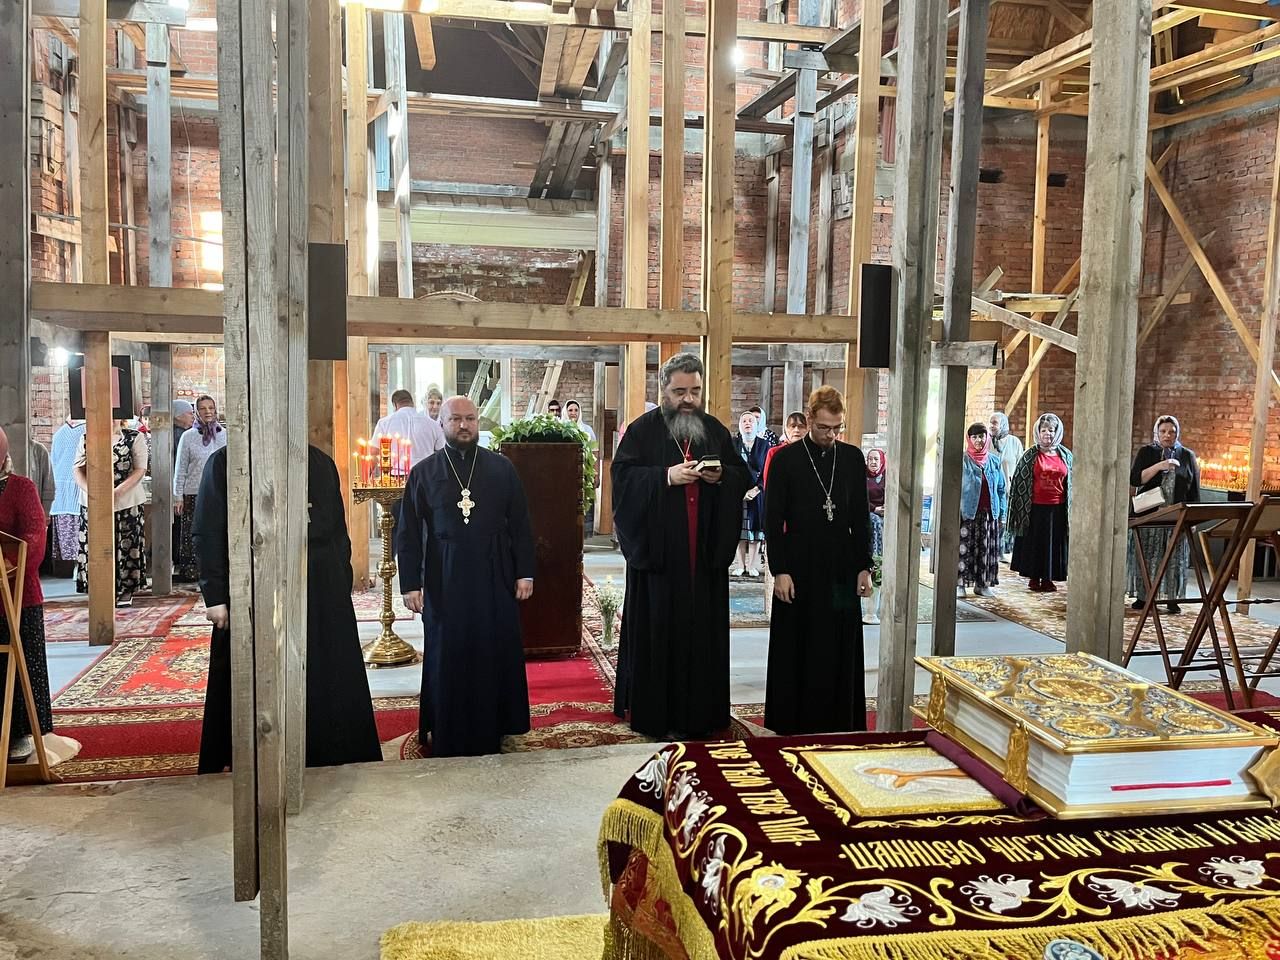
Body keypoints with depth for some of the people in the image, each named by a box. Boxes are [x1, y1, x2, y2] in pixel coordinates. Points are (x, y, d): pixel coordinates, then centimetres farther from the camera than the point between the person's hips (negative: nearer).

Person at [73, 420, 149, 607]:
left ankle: (125, 592, 11)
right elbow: (79, 469, 6)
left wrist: (116, 492, -18)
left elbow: (140, 470, -7)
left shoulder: (136, 438, 0)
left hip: (127, 502, -2)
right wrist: (90, 491, -12)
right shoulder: (86, 439, 10)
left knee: (126, 546, 1)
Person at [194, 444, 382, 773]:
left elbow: (339, 533, 10)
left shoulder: (322, 463, 9)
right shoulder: (223, 463, 0)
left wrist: (343, 591, 6)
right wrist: (215, 596, -8)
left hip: (321, 597, 3)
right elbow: (206, 535, -3)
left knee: (326, 691, 9)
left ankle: (328, 764, 23)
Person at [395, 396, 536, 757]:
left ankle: (492, 730, 23)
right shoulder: (423, 473, 2)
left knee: (496, 657, 8)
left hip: (495, 580, 1)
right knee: (448, 660, 5)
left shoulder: (502, 468, 4)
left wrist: (524, 573, 0)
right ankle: (448, 738, 17)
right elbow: (408, 533, 2)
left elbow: (520, 525, 6)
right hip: (445, 583, -1)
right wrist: (410, 583, -3)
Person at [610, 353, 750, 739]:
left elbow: (743, 476, 13)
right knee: (657, 630, 0)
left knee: (704, 629, 6)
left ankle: (700, 713, 16)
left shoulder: (715, 430, 12)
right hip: (657, 551, -3)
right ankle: (653, 713, 11)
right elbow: (622, 475, -8)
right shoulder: (643, 429, 1)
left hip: (706, 553, 4)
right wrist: (666, 476, -19)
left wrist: (721, 476, -8)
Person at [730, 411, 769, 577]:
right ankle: (740, 565, 6)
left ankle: (752, 565, 8)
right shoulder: (732, 444, 3)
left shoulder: (764, 445, 3)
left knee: (756, 528, 2)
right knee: (739, 529, 0)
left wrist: (756, 489, -12)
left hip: (757, 493, 0)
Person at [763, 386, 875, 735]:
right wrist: (780, 571, -10)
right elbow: (773, 520, -4)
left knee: (840, 653, 7)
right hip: (799, 572, -3)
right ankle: (791, 726, 15)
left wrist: (864, 567, 4)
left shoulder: (852, 457, 6)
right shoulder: (786, 458, -3)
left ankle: (840, 725, 18)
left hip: (842, 572, 3)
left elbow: (861, 517, 9)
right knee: (796, 654, 5)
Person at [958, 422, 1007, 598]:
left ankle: (982, 584, 16)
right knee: (964, 547, -5)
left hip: (989, 513, 4)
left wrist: (1001, 512, 7)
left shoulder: (994, 462, 10)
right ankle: (960, 583, 2)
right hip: (967, 512, -4)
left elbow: (1001, 489, 13)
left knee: (985, 549, 7)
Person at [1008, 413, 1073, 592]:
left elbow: (1071, 482, 10)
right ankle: (1034, 578, 16)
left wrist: (1070, 508, 6)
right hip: (1035, 508, -2)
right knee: (1034, 543, 5)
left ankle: (1048, 578, 18)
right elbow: (1020, 481, 0)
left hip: (1057, 508, 2)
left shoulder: (1065, 455, 6)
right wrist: (1020, 509, -5)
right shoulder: (1031, 455, -1)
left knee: (1054, 543, 7)